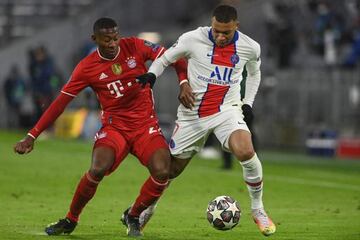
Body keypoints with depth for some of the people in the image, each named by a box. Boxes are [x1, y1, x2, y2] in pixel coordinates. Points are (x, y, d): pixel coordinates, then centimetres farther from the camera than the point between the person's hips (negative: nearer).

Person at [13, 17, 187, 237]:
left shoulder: (136, 47, -5)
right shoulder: (87, 68, -6)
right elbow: (60, 103, -3)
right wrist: (32, 136, -6)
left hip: (146, 126, 1)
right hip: (114, 127, -1)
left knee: (162, 173, -23)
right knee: (97, 169, -28)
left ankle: (133, 217, 5)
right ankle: (70, 221, -3)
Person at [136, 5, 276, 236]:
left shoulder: (250, 48, -6)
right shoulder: (193, 39, -13)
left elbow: (254, 73, 17)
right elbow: (165, 59, 1)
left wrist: (248, 103, 7)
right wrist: (150, 75, -17)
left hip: (227, 110, 0)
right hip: (193, 113, 0)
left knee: (247, 153, -27)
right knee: (171, 169, 7)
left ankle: (258, 210, -6)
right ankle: (146, 210, 34)